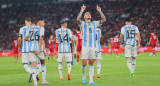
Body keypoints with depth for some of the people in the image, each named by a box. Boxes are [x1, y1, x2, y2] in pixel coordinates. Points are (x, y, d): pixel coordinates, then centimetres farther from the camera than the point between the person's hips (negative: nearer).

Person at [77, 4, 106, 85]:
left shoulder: (94, 23, 17)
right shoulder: (82, 23, 6)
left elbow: (103, 19, 9)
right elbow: (78, 19, -16)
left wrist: (100, 11, 0)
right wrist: (82, 10, -18)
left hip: (93, 46, 3)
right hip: (85, 46, -3)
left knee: (91, 63, 2)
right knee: (84, 63, -7)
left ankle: (91, 80, 3)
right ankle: (84, 76, 18)